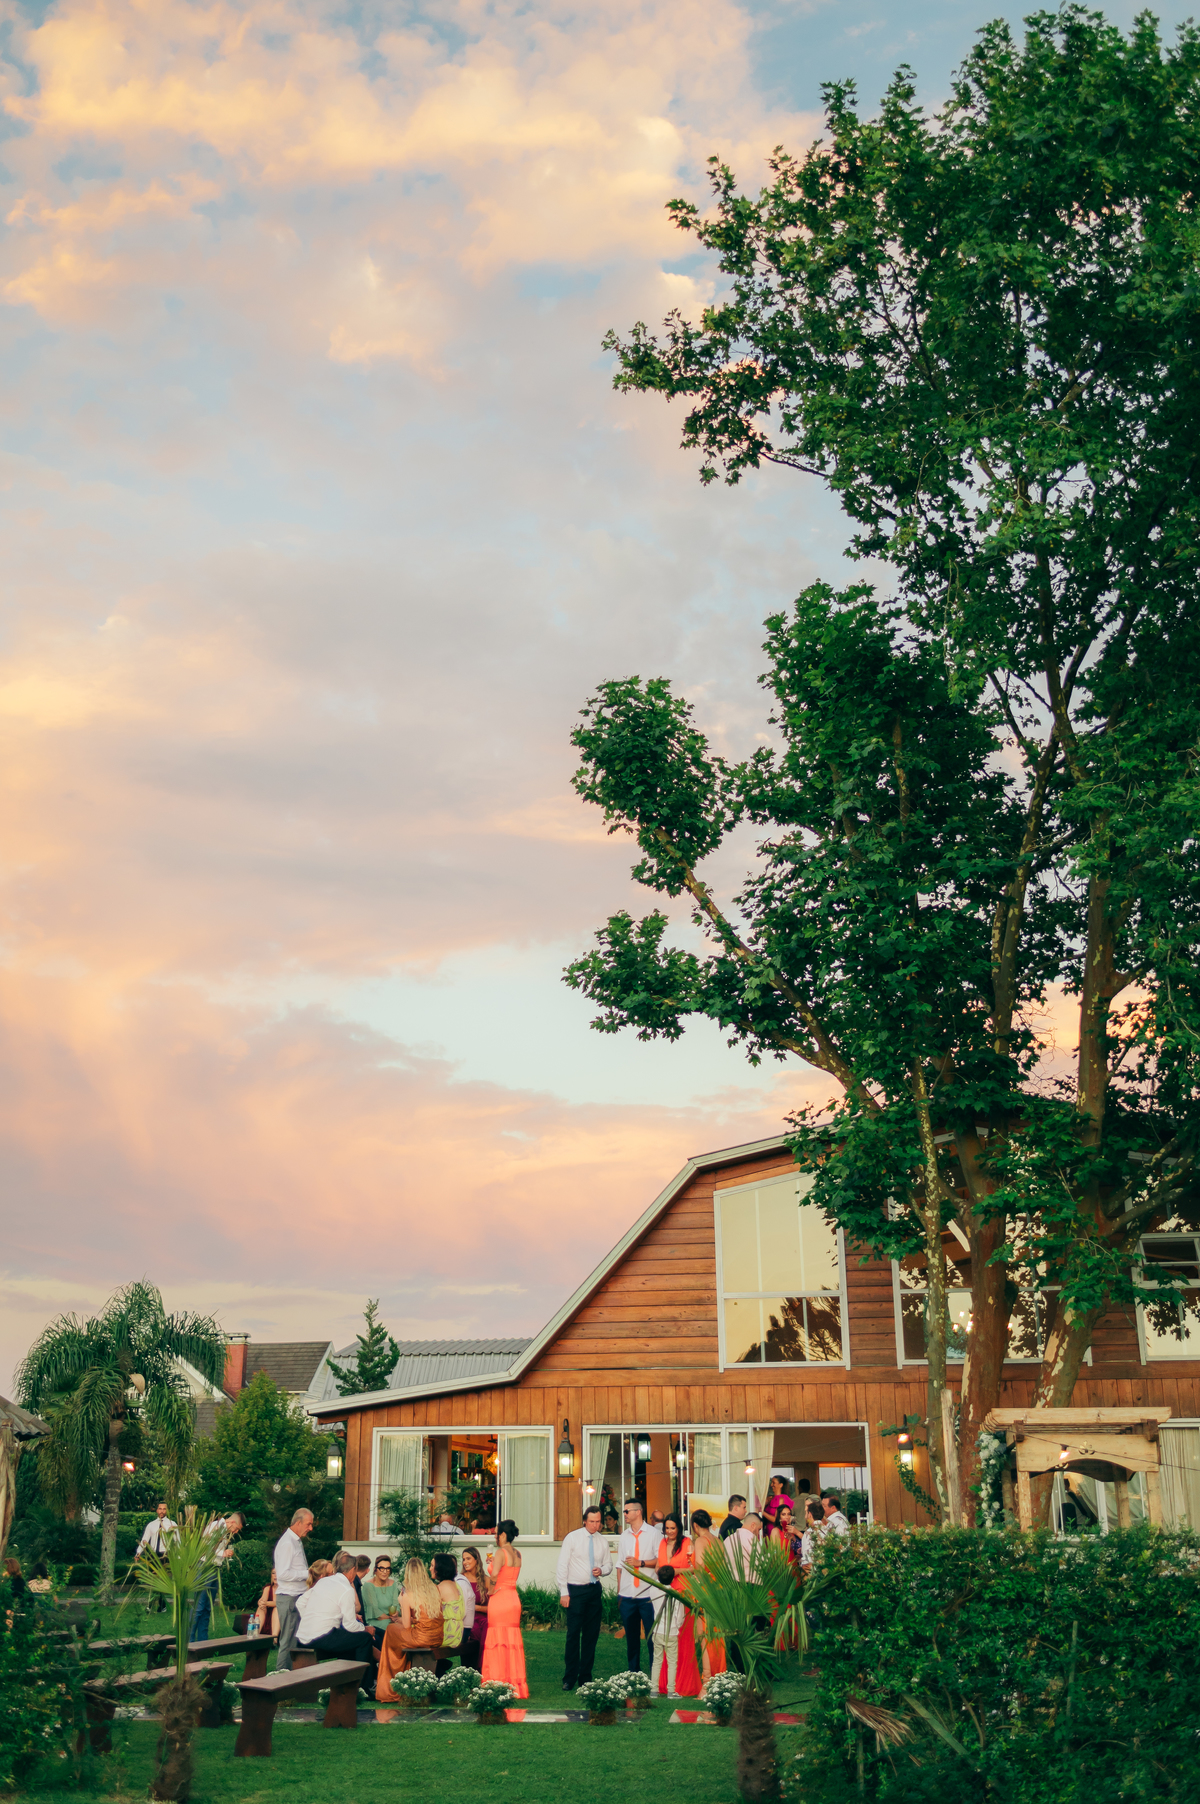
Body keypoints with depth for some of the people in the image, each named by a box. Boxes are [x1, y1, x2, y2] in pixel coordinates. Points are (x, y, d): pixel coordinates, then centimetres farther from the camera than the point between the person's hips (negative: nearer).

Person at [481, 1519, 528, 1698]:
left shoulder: (500, 1552, -14)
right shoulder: (517, 1554, 10)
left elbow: (494, 1575, -27)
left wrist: (492, 1588, -12)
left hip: (499, 1598, -8)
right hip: (514, 1598, 8)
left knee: (498, 1642, -1)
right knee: (513, 1640, 11)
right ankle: (515, 1682, 14)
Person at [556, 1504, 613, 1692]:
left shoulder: (602, 1541, 9)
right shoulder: (572, 1538, -3)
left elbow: (608, 1564, 20)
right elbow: (562, 1566, -4)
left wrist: (602, 1570, -4)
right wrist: (564, 1592, -10)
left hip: (595, 1590, 4)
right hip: (575, 1590, -4)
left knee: (591, 1635, 6)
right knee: (573, 1634, -6)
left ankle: (585, 1677, 15)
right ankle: (569, 1678, 1)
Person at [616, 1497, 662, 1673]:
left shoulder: (654, 1534, 1)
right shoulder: (624, 1537, 14)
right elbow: (621, 1567, 13)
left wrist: (640, 1563, -12)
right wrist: (618, 1593, 8)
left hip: (648, 1595, -4)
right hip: (627, 1596, 4)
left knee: (653, 1636, -4)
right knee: (631, 1637, 8)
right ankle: (634, 1674, 15)